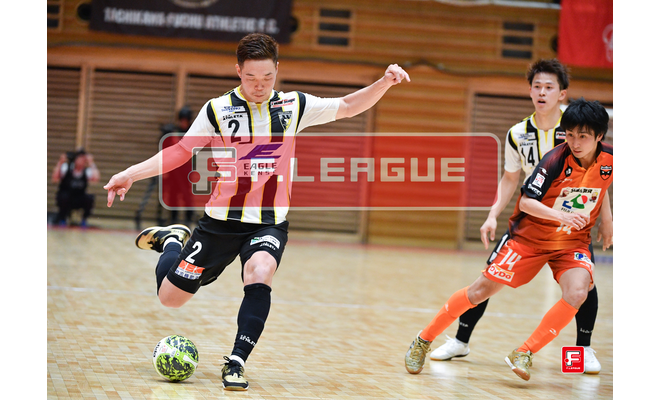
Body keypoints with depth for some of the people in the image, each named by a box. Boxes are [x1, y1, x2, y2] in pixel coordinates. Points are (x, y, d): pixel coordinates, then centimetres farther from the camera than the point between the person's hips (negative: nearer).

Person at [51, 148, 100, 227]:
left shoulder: (87, 171, -8)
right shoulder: (66, 168, -12)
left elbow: (96, 178, -29)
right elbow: (54, 179, -26)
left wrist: (91, 164, -25)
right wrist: (60, 163, -32)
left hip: (79, 201, 1)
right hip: (65, 200, -1)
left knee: (90, 198, -27)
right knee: (64, 195, -35)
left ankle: (84, 220, -4)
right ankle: (62, 218, -8)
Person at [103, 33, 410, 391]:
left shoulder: (294, 106, 1)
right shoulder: (217, 110, -4)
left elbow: (347, 106, 7)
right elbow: (180, 152, 2)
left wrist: (384, 83, -9)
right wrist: (131, 173, -7)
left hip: (269, 223, 0)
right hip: (222, 219, 0)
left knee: (260, 272, -33)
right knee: (170, 297, 5)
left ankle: (237, 362, -25)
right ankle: (173, 240, 38)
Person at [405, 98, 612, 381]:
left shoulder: (609, 160, -12)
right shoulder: (556, 159, -23)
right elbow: (526, 201, -25)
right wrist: (559, 215, -37)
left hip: (573, 242, 2)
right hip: (530, 237, -2)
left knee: (577, 293, -27)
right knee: (481, 290, -1)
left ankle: (524, 355, -13)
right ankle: (424, 340, 17)